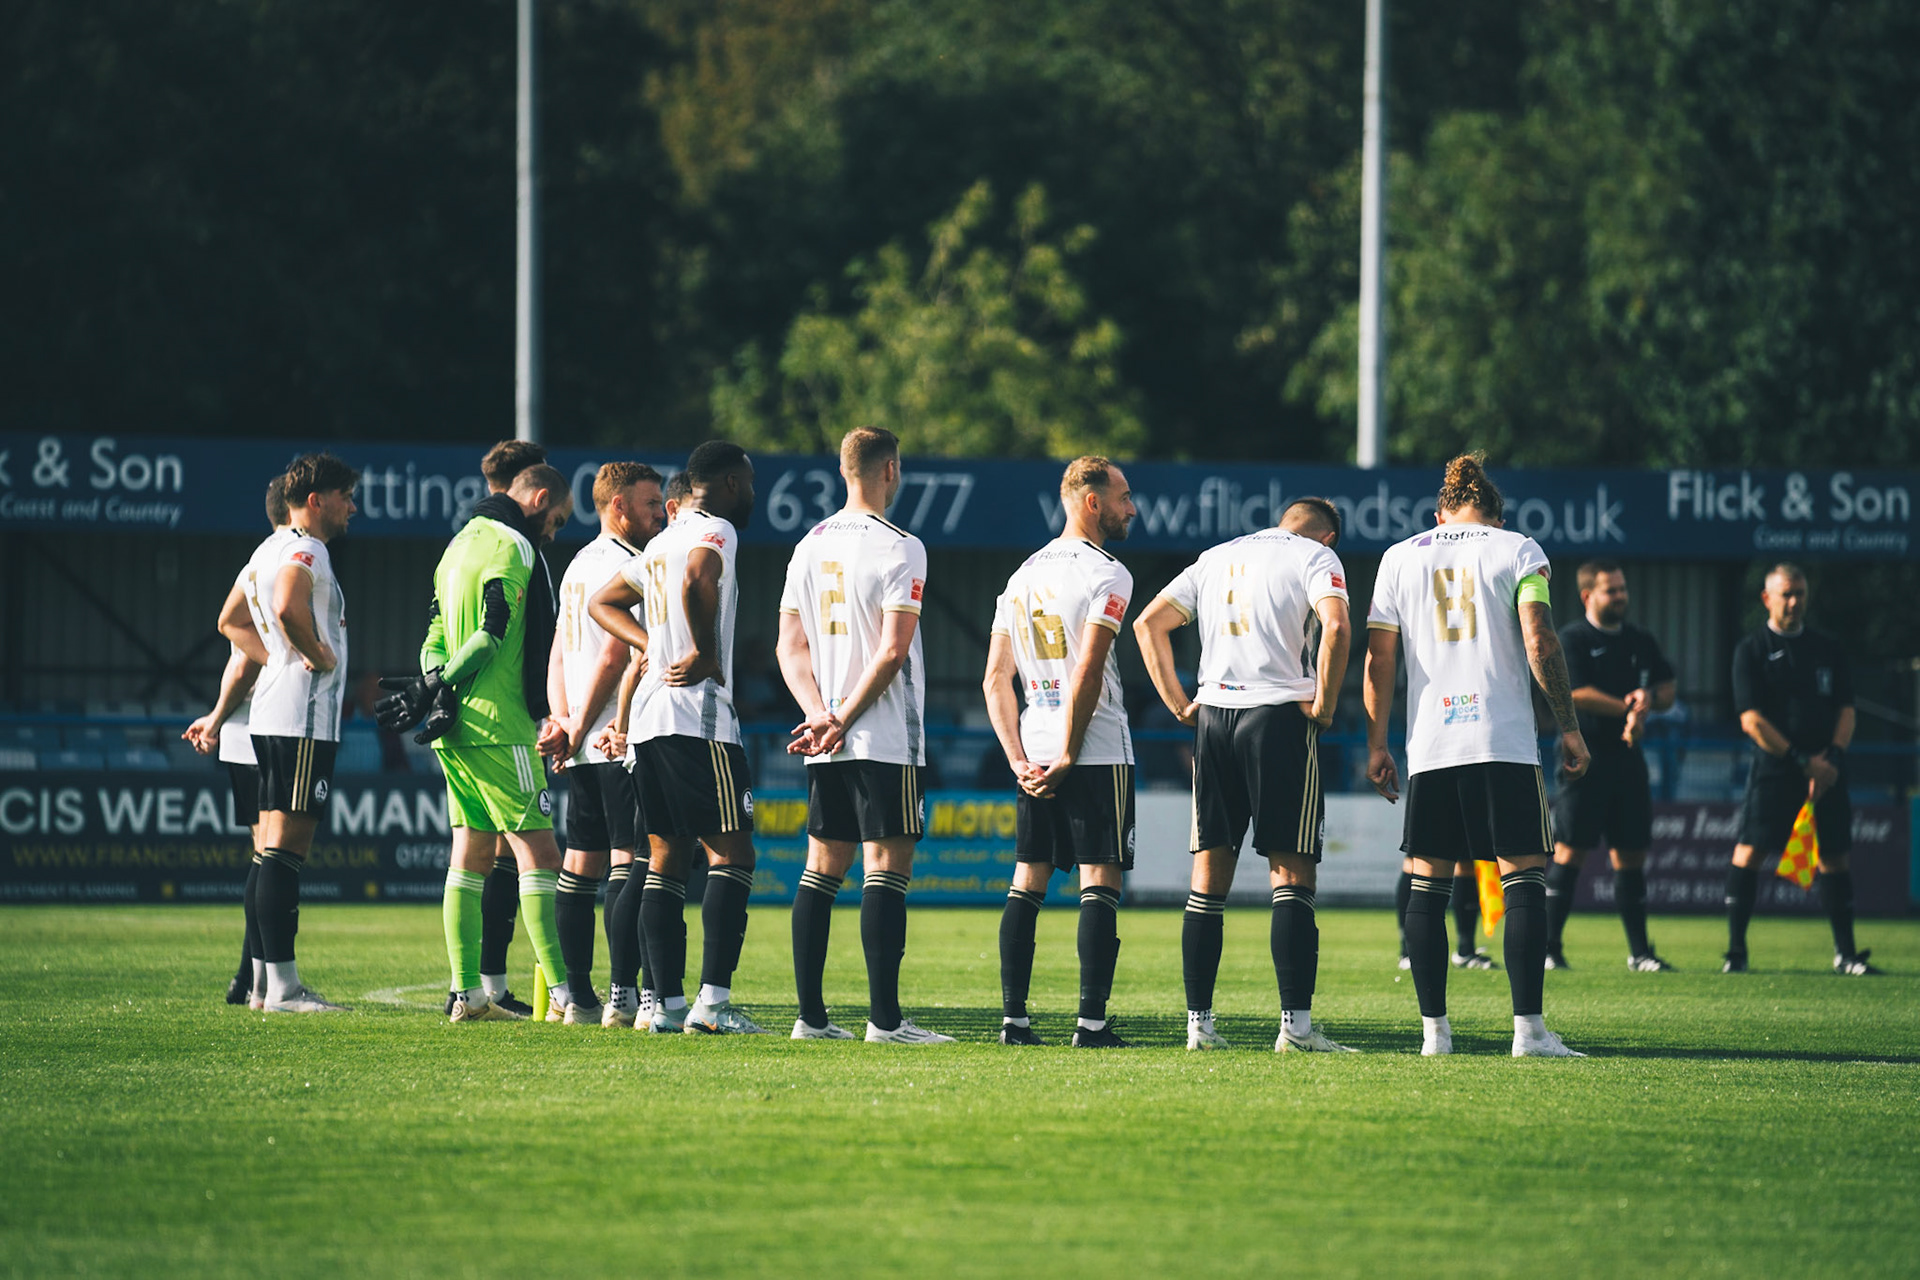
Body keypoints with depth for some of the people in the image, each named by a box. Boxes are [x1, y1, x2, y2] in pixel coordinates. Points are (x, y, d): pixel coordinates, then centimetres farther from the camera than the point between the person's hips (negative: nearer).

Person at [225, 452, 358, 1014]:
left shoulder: (268, 551, 19)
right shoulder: (306, 552, -12)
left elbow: (233, 623, 30)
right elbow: (289, 610, -32)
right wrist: (319, 656, -17)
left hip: (269, 715, 11)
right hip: (303, 719, -11)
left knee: (274, 848, 12)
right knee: (287, 846, -11)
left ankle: (270, 978, 15)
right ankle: (282, 985, -14)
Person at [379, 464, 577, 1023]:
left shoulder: (462, 542, 20)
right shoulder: (510, 547, -10)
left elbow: (436, 634, 17)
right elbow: (491, 637, -18)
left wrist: (435, 684, 2)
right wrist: (439, 689, -10)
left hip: (457, 727, 9)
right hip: (497, 726, -9)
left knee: (471, 855, 9)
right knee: (538, 853, -8)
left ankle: (466, 992, 8)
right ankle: (565, 993, -11)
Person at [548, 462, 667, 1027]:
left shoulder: (579, 566, 18)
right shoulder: (626, 567, -11)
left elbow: (559, 655, 17)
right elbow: (614, 656, -16)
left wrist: (563, 722, 7)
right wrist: (578, 731, -11)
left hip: (586, 747, 9)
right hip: (623, 741, -9)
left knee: (581, 866, 9)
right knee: (631, 864, -9)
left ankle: (575, 993, 10)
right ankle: (623, 995, -12)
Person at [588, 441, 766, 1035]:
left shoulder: (662, 542, 20)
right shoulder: (715, 532, -6)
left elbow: (603, 603, 31)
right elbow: (697, 579, -29)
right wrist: (703, 655, -17)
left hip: (648, 719, 9)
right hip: (699, 718, -9)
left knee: (666, 858, 10)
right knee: (732, 853, -7)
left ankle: (667, 1002, 7)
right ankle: (713, 1002, -16)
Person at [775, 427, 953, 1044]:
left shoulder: (810, 546, 11)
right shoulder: (900, 548, -9)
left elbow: (790, 645, 8)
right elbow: (892, 650, -16)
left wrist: (820, 715, -1)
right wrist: (845, 720, -11)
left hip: (826, 748, 6)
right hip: (886, 738, -6)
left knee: (823, 866, 10)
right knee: (887, 867, -6)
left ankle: (811, 1015, 9)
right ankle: (884, 1018, -10)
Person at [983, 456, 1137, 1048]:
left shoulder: (1024, 574, 14)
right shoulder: (1106, 574, -9)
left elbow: (996, 679, 11)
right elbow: (1087, 674, -17)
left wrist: (1020, 760, 6)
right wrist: (1069, 758, -12)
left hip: (1034, 754, 7)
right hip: (1096, 753, -7)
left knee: (1028, 883, 9)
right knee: (1100, 882, -4)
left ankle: (1013, 1018, 8)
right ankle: (1091, 1021, -9)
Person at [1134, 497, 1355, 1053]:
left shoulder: (1217, 558, 20)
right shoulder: (1316, 556, 3)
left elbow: (1149, 622, 18)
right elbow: (1335, 626, -16)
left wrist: (1179, 704, 14)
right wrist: (1323, 705, -7)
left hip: (1213, 715, 5)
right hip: (1279, 715, -5)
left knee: (1210, 874, 8)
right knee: (1291, 875, -4)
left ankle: (1199, 1022, 7)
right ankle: (1295, 1023, -10)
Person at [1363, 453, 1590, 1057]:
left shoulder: (1400, 558, 12)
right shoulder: (1518, 551, 5)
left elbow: (1379, 658, 9)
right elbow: (1539, 643, -5)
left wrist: (1377, 746, 14)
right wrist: (1569, 727, 0)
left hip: (1429, 743, 2)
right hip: (1506, 744, -2)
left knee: (1428, 887, 7)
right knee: (1524, 878, -1)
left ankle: (1434, 1029, 4)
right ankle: (1528, 1027, -9)